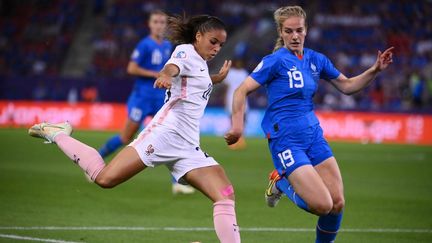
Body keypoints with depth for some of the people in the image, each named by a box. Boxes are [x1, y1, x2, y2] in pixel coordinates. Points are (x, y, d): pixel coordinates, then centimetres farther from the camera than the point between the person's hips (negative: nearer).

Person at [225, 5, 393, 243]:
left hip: (313, 134, 6)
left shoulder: (316, 60, 9)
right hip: (286, 140, -6)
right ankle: (280, 182, 11)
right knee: (323, 205, -16)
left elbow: (347, 86, 19)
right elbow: (242, 91, -12)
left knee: (337, 203, -3)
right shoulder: (276, 61, -10)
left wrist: (374, 70, 6)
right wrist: (237, 125, -24)